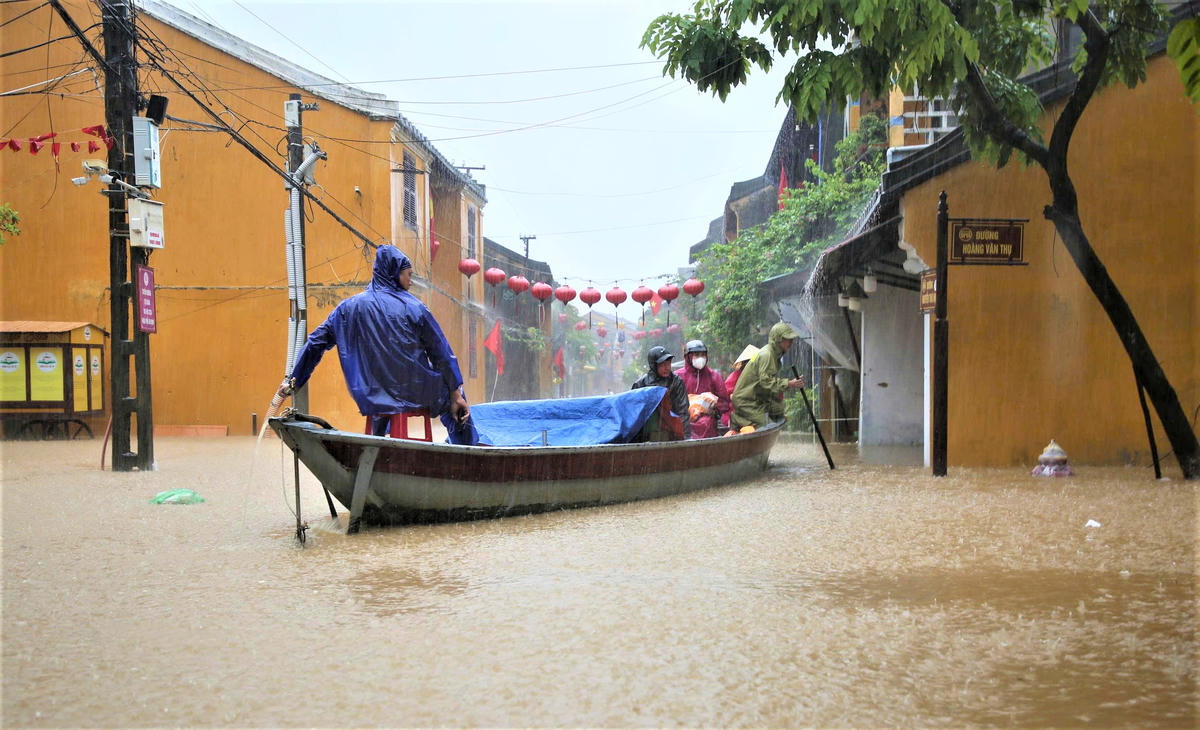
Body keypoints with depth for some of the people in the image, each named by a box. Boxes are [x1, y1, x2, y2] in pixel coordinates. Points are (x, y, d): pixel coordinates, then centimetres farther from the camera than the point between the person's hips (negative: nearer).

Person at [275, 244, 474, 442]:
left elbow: (315, 343, 8)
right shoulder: (414, 308, -7)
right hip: (418, 395, -3)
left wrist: (292, 381, 18)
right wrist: (456, 393, 5)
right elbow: (441, 353, -3)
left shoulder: (349, 308, 2)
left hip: (373, 400, 4)